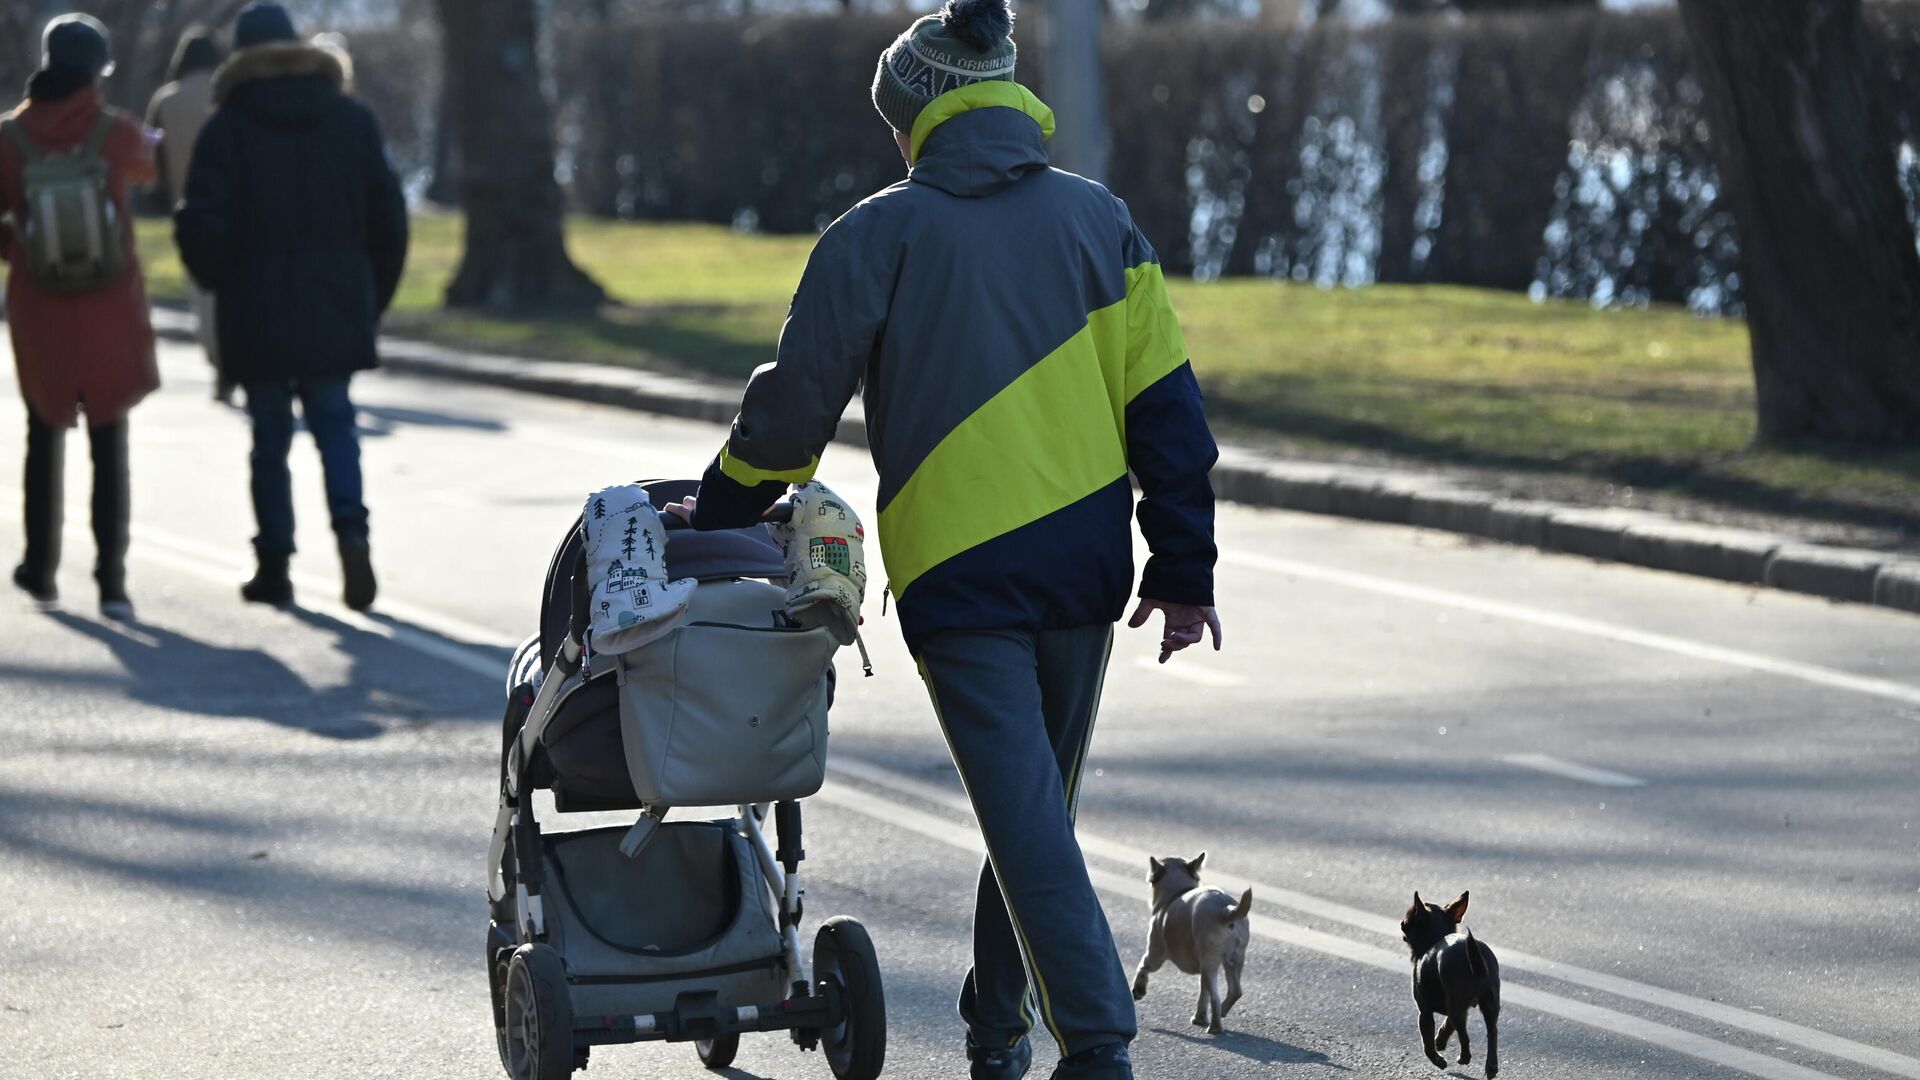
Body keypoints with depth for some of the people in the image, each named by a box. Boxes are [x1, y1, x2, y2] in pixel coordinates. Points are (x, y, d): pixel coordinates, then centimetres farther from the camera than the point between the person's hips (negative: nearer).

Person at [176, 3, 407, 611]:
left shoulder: (228, 129, -6)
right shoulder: (353, 122, 3)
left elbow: (206, 224, -11)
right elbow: (388, 216, 3)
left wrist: (214, 278, 10)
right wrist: (373, 297, 14)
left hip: (258, 311, -2)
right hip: (335, 309, 2)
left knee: (270, 435, 9)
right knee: (334, 423, 13)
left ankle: (274, 566, 11)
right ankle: (351, 532, -11)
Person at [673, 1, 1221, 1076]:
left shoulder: (882, 233, -2)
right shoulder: (1098, 219, 8)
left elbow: (794, 407, 0)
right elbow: (1165, 402, 4)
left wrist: (716, 518, 15)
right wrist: (1185, 570, 7)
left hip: (957, 573, -4)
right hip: (1084, 574, 4)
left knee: (1028, 822, -6)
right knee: (1036, 808, 18)